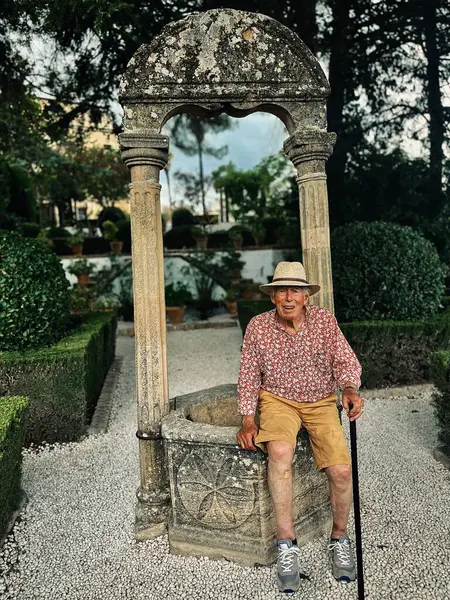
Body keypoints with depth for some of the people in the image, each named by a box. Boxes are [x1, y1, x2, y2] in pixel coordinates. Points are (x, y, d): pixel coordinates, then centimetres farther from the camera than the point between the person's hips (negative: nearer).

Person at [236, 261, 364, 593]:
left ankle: (340, 539, 12)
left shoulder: (325, 320, -6)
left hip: (321, 401, 1)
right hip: (278, 399, -1)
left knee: (342, 469, -17)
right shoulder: (259, 326, -7)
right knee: (280, 451, -33)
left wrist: (350, 389, -26)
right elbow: (249, 376, -1)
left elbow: (346, 361, -4)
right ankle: (286, 544, -19)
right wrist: (248, 419, -9)